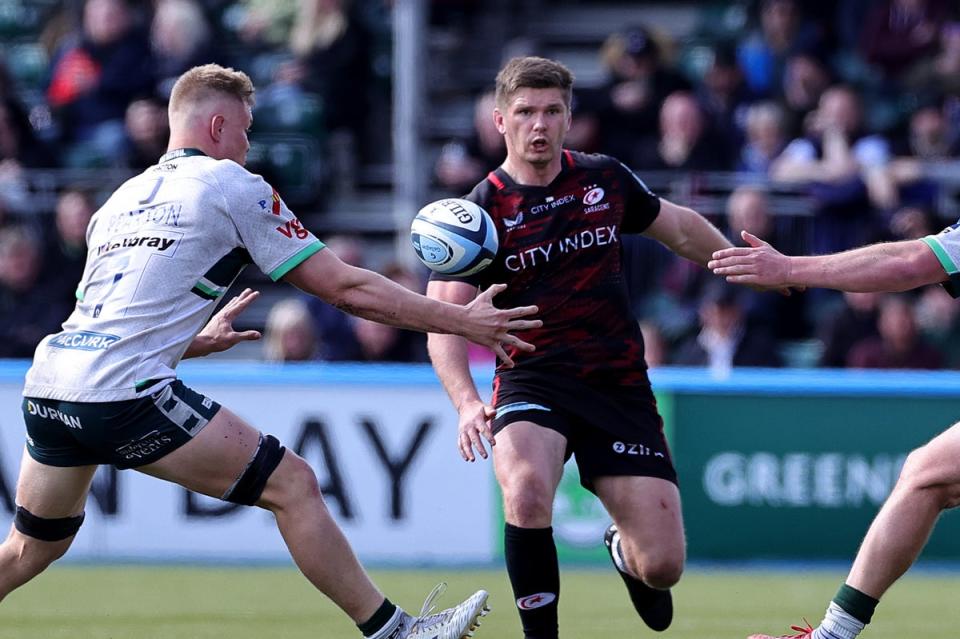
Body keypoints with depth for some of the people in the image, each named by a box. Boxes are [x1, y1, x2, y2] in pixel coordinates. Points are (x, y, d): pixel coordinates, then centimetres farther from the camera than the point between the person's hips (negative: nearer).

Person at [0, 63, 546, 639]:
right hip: (124, 393, -7)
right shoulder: (232, 186, 3)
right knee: (293, 485, -1)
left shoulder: (124, 198, 23)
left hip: (47, 385, 7)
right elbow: (345, 288, 1)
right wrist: (461, 321, 7)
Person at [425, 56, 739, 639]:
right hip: (532, 382, -3)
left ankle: (625, 550, 34)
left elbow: (679, 228, 24)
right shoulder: (480, 212, -5)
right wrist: (467, 402, -29)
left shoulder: (606, 180, 5)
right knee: (527, 493, -36)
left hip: (620, 383, 3)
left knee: (662, 566, -6)